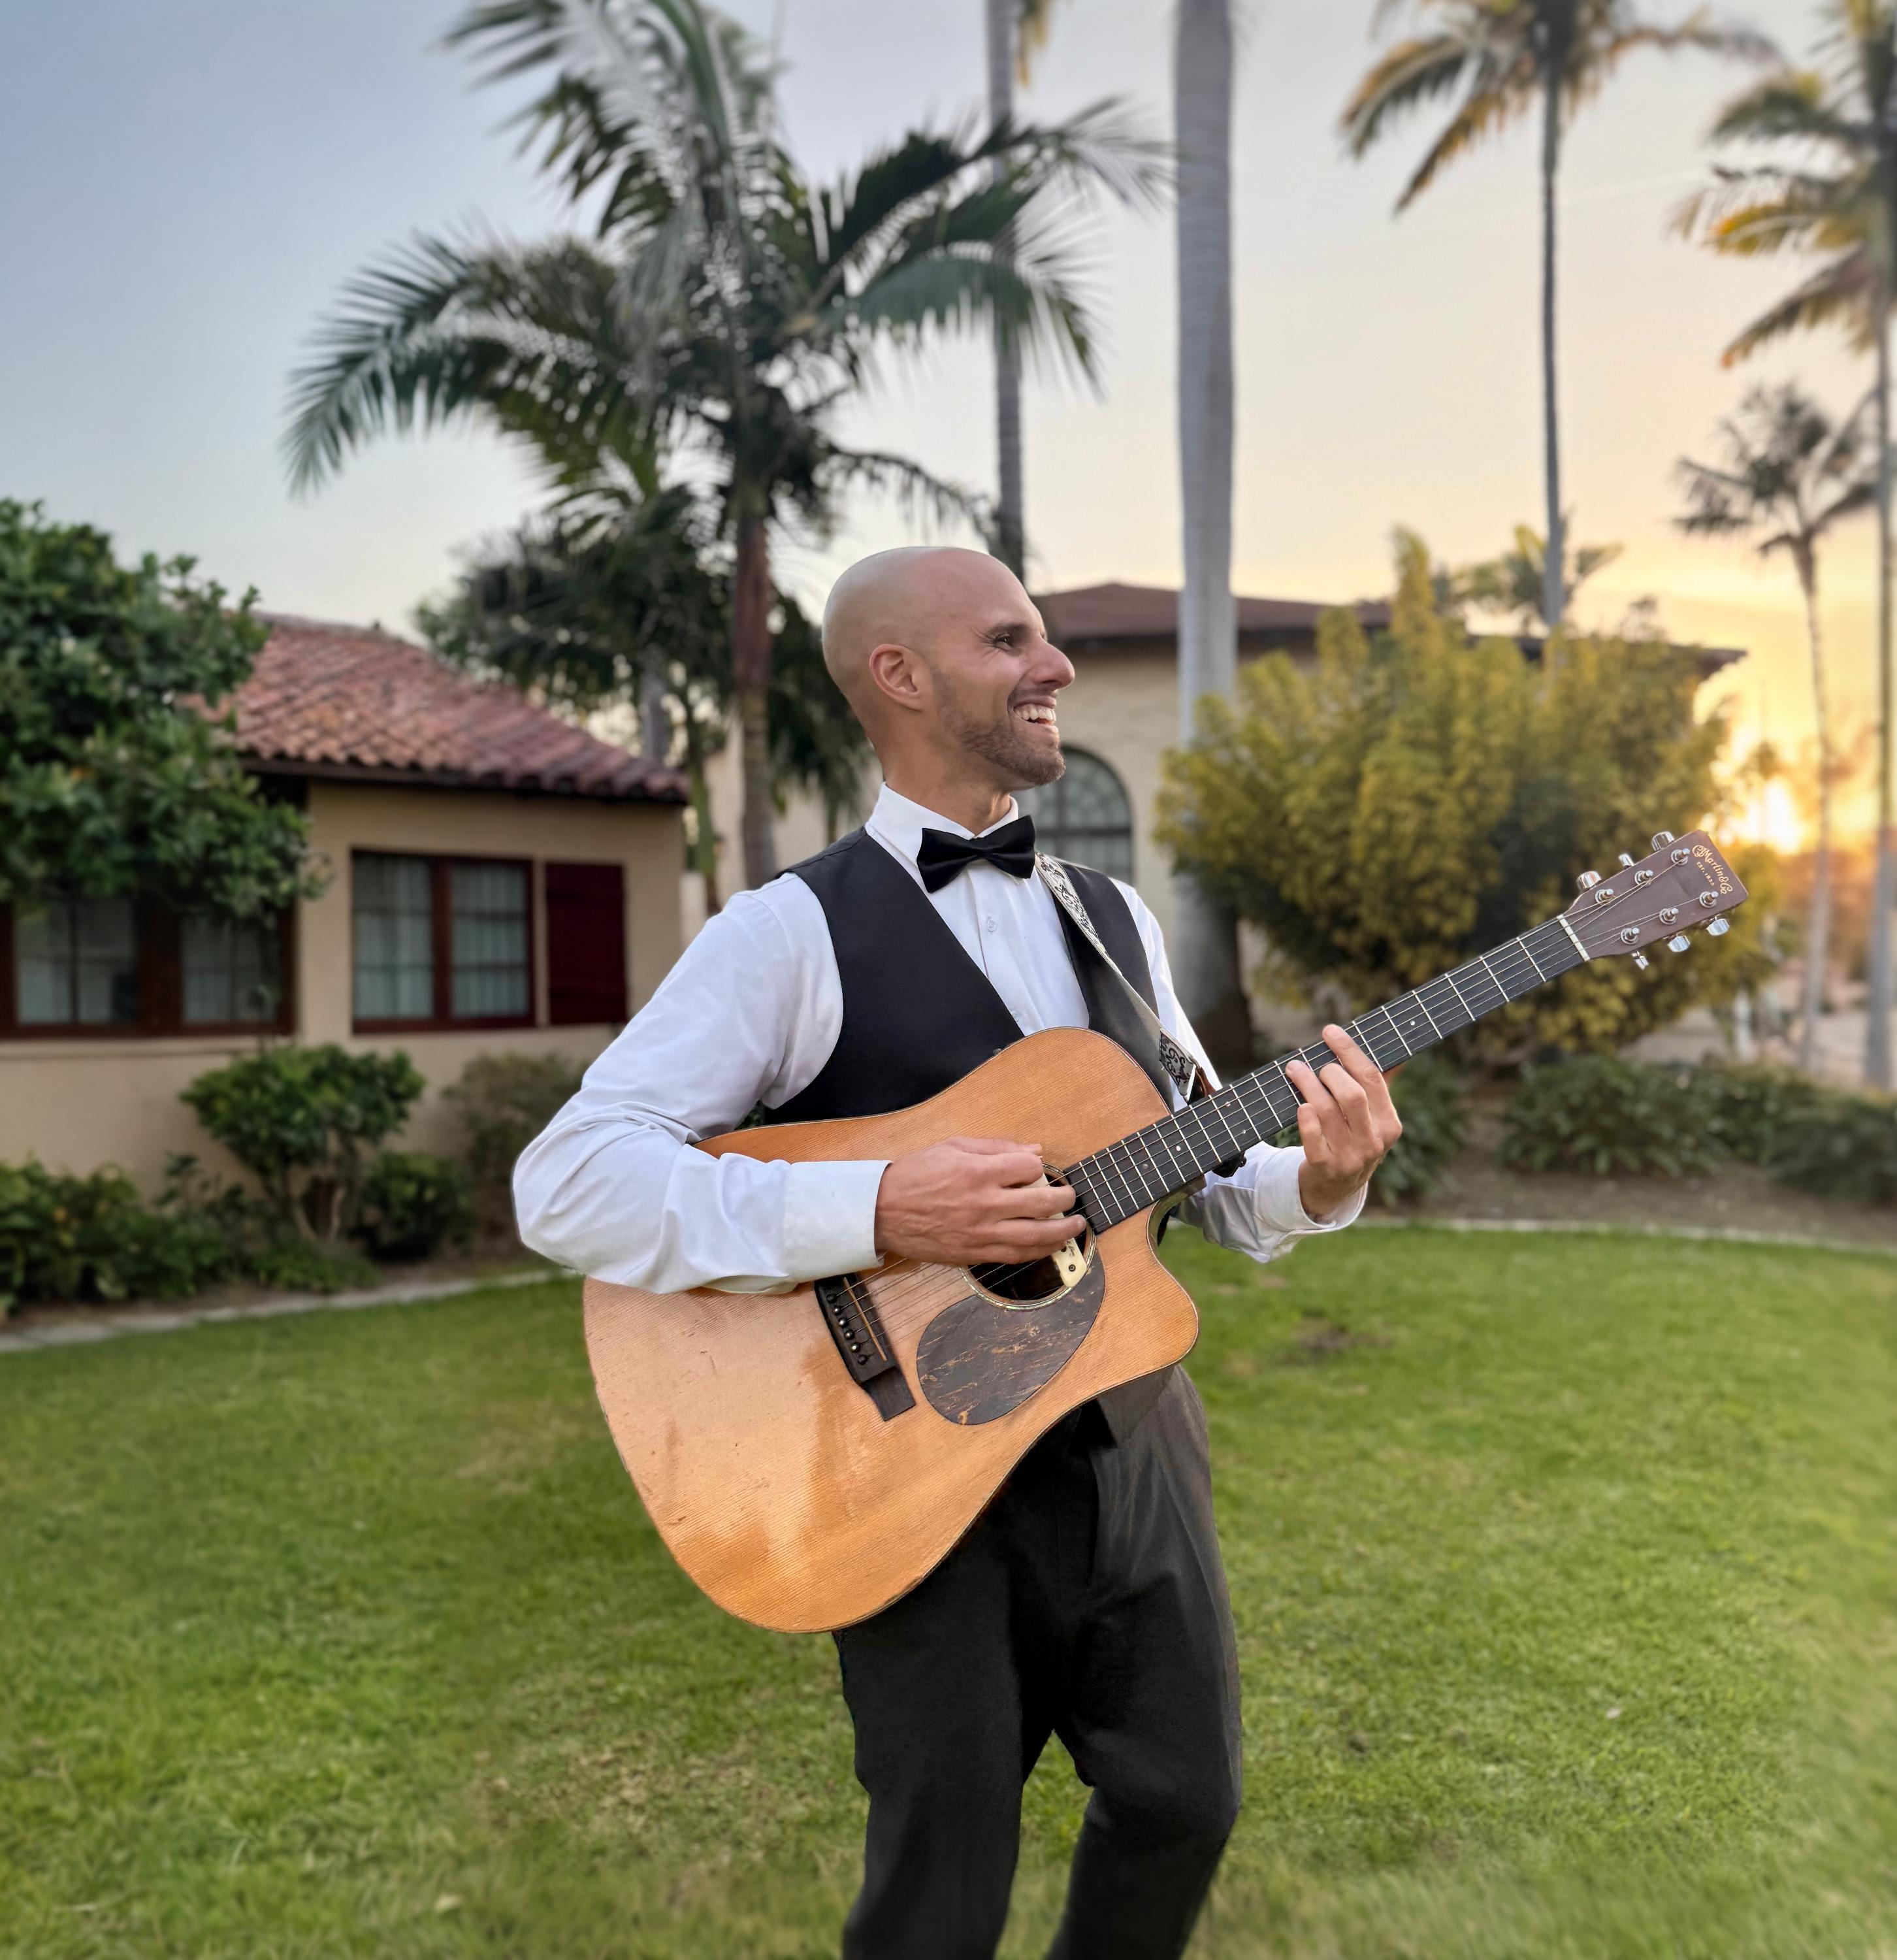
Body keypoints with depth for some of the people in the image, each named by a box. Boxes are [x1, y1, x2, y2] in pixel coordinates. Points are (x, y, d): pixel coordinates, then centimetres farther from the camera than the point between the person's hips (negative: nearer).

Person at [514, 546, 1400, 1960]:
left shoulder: (1115, 918, 9)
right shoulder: (798, 931, -12)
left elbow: (1211, 1178, 13)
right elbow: (566, 1183, -20)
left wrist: (1322, 1178, -10)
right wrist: (879, 1210, -29)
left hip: (1135, 1450, 6)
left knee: (1185, 1807, 16)